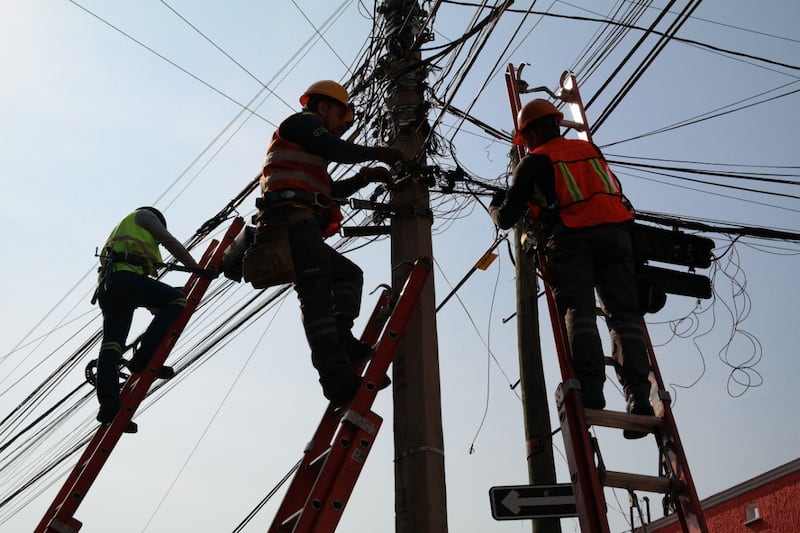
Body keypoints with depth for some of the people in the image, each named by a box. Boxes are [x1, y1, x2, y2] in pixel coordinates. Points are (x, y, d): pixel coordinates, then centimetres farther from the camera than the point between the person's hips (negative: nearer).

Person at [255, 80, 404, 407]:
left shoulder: (308, 149, 38)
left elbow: (331, 190, 30)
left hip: (299, 226, 10)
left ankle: (341, 338, -8)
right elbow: (338, 151, -5)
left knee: (348, 274, 14)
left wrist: (366, 177, 22)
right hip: (291, 217, -10)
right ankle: (335, 376, -31)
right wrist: (379, 153, 7)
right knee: (316, 292, -21)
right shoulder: (301, 122, 11)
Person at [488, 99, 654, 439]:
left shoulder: (534, 162, 14)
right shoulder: (591, 150, 28)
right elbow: (615, 191, 38)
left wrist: (494, 206, 33)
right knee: (623, 312, -2)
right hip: (614, 231, 4)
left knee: (577, 310, -11)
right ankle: (638, 395, -14)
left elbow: (506, 219, 12)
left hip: (570, 235, -3)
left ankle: (590, 388, -27)